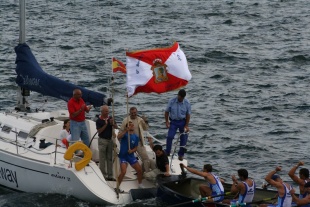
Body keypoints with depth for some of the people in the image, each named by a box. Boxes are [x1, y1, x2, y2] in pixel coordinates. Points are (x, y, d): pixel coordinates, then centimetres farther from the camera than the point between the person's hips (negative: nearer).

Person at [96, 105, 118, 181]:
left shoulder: (110, 118, 5)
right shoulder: (99, 121, -10)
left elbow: (116, 127, 2)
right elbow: (99, 131, -15)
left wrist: (113, 124, -18)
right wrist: (106, 125, -23)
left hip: (110, 140, 5)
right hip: (102, 140, -5)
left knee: (110, 158, 8)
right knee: (102, 159, 0)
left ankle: (110, 175, 12)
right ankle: (103, 175, 5)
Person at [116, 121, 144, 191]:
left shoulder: (136, 137, 6)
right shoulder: (124, 134, -9)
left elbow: (135, 148, 7)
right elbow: (118, 137, -31)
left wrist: (132, 151, -15)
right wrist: (126, 130, -41)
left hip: (131, 156, 5)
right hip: (123, 156, -5)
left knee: (139, 170, 6)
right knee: (123, 172, -21)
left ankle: (140, 185, 29)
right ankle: (117, 187, -6)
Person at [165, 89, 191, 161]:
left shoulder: (187, 103, -11)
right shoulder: (172, 101, -12)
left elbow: (188, 114, -4)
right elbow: (167, 111, -1)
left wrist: (186, 125, -6)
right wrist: (167, 121, -6)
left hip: (182, 122, 1)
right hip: (173, 122, -1)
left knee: (183, 139, 4)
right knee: (170, 136, -13)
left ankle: (181, 154, 20)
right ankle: (167, 153, -1)